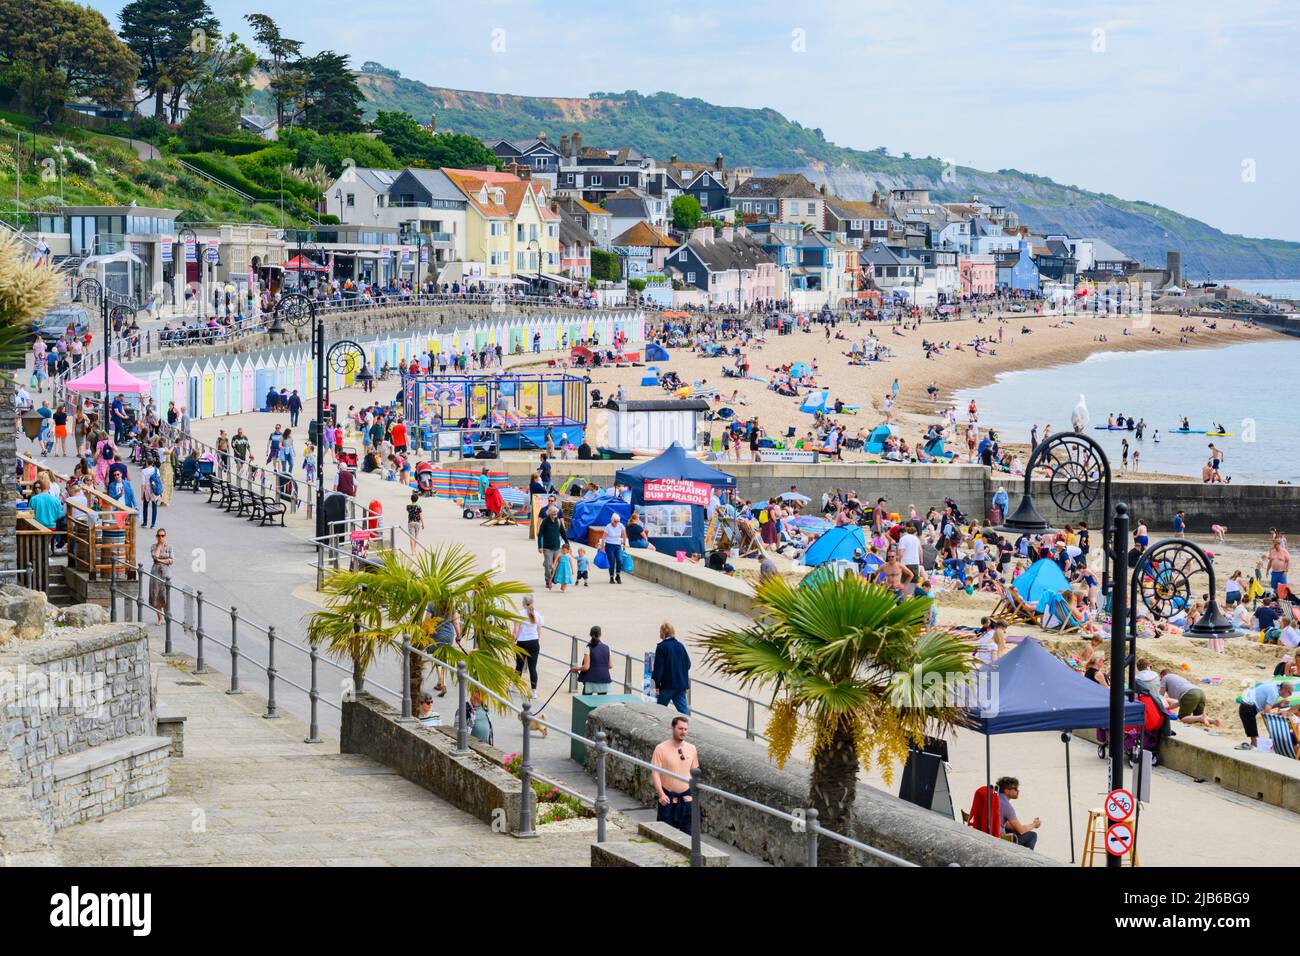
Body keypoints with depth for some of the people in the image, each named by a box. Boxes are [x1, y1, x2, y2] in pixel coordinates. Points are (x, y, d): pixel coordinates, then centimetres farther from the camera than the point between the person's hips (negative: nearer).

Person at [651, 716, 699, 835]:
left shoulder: (691, 749, 3)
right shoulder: (661, 749, -11)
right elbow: (655, 773, -12)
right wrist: (661, 794, -23)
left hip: (686, 797, 4)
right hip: (668, 797, -4)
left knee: (687, 832, 5)